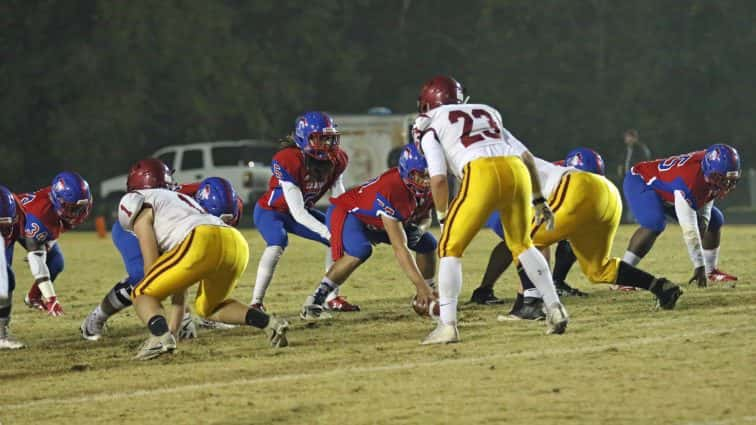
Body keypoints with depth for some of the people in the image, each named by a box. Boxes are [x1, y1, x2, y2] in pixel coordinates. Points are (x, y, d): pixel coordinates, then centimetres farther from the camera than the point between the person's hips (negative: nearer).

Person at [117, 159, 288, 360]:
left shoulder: (140, 203, 18)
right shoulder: (180, 199, 40)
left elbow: (151, 265, 10)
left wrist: (156, 323, 20)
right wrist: (173, 327, 41)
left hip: (203, 242, -7)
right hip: (237, 245, 7)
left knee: (142, 295, 9)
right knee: (208, 306, 31)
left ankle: (160, 336, -21)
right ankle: (269, 324, 10)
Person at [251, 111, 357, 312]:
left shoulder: (336, 160, -13)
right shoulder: (288, 161, -34)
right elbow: (298, 213, -33)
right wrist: (327, 233, -37)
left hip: (301, 212, 7)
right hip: (271, 210, -7)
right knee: (278, 243, -35)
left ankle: (332, 298, 11)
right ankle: (256, 303, -32)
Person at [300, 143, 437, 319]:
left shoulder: (427, 187, -17)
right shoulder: (391, 190, -41)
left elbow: (425, 215, 7)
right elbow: (399, 248, -43)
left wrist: (419, 228, -18)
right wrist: (421, 285, -47)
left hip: (378, 221, 8)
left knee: (428, 243, 2)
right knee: (360, 250, -37)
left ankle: (427, 299, 20)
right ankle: (313, 303, -28)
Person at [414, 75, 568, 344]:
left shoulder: (432, 127, 18)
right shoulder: (487, 114, 33)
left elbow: (439, 178, 5)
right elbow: (526, 156, 26)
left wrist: (443, 219, 17)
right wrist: (539, 200, 30)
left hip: (481, 175, -5)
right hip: (517, 172, 5)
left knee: (450, 248, 9)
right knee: (522, 243, 26)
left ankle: (447, 325, 0)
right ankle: (554, 310, 18)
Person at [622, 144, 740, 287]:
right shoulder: (689, 179, -41)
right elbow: (689, 229, -40)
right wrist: (699, 267, -37)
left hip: (668, 193, 9)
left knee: (715, 220, 7)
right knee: (655, 224, -36)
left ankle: (711, 271, 24)